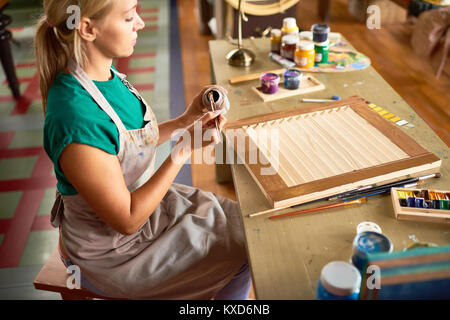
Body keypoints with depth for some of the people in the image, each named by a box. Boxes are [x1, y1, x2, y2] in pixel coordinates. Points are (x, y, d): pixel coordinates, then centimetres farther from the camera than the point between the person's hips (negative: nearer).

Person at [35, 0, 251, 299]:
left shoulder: (107, 73, -8)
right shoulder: (76, 117, -36)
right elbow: (127, 220, -28)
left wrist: (186, 120, -7)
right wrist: (186, 148, -28)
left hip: (141, 199, 8)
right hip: (114, 249, -8)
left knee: (246, 225, 14)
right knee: (243, 255, 3)